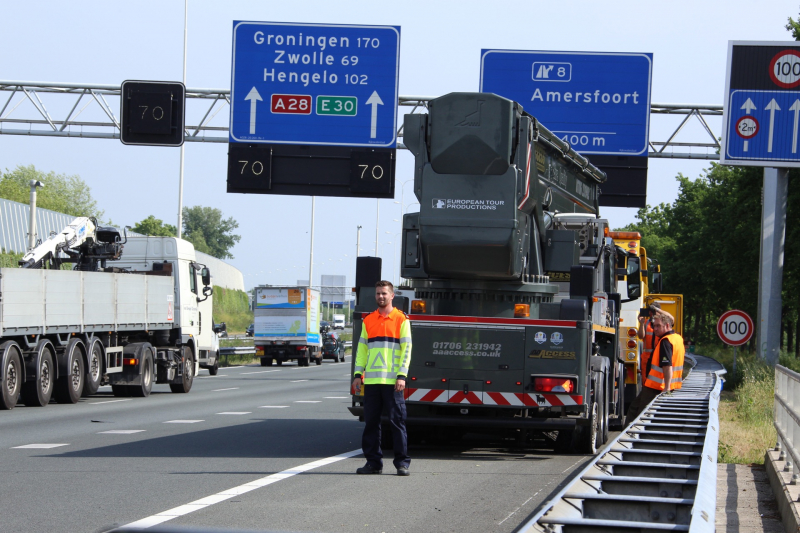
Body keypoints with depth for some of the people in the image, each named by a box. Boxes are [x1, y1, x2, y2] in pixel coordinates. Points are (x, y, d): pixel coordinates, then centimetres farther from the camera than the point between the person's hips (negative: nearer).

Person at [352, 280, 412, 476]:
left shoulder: (401, 319, 2)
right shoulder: (368, 320, 14)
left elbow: (406, 349, -1)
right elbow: (362, 349, 16)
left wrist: (402, 375, -9)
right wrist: (358, 374, 7)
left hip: (392, 381, -4)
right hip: (371, 380, 4)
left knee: (397, 421, -4)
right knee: (371, 422, 4)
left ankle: (402, 462, 0)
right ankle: (373, 462, 10)